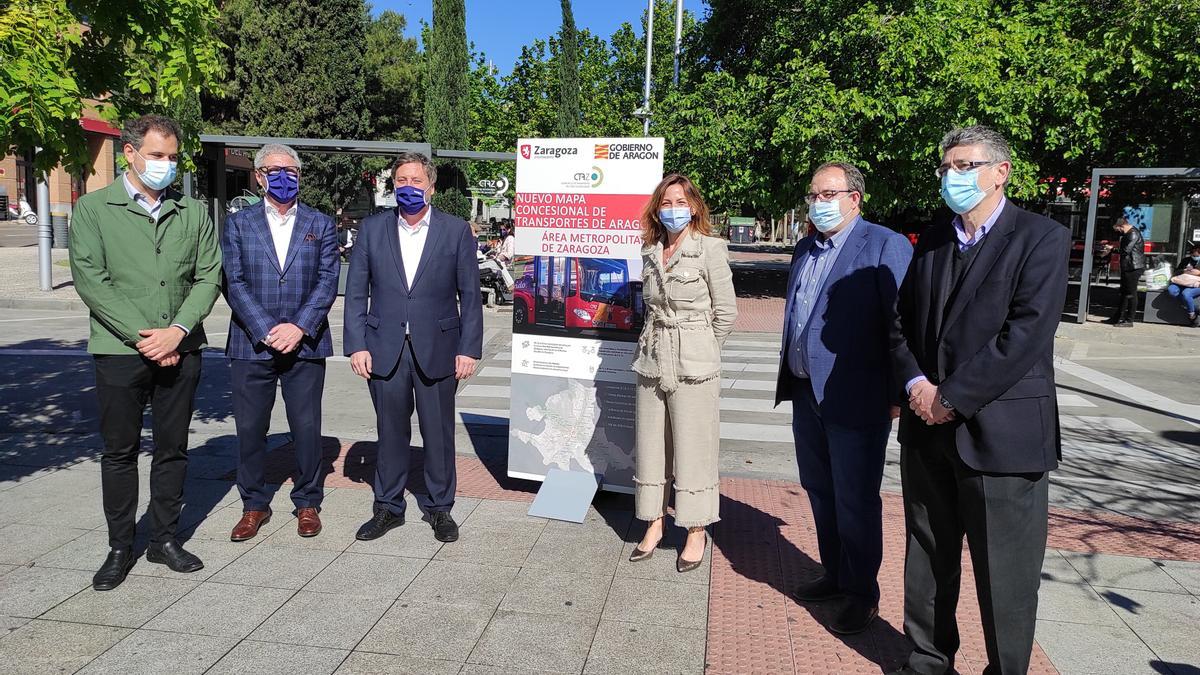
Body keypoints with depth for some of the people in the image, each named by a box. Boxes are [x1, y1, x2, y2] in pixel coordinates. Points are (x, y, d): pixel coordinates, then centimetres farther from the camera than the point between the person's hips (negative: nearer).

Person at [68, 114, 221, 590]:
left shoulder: (193, 212, 8)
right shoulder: (93, 208, 0)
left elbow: (209, 277, 2)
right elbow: (90, 282, -8)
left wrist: (177, 330, -12)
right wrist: (143, 336, -14)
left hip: (180, 349, 2)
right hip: (119, 350, -2)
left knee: (172, 448, 10)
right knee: (119, 451, 7)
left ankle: (164, 539, 24)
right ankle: (120, 548, 20)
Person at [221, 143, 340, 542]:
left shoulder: (321, 225, 8)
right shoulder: (238, 225, 7)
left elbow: (328, 281, -1)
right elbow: (233, 283, -2)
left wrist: (299, 327, -13)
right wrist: (266, 330, -13)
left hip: (305, 343, 0)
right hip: (251, 344, 1)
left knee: (307, 427, 3)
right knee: (250, 428, 7)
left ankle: (307, 503, 20)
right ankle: (254, 505, 23)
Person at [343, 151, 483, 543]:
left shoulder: (456, 231, 1)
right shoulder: (372, 229, 5)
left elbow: (470, 296, 1)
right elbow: (356, 293, 5)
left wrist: (469, 349, -5)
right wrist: (357, 345, -3)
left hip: (437, 350, -1)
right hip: (385, 349, 1)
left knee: (439, 432, 7)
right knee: (391, 432, 11)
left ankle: (439, 507, 24)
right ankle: (388, 508, 26)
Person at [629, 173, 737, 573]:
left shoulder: (710, 248, -7)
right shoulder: (650, 251, 9)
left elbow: (726, 313, -5)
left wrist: (697, 351, 0)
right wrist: (658, 343, 10)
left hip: (693, 365, -5)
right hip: (651, 361, 6)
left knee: (693, 448, 2)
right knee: (650, 446, 11)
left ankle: (696, 533, 16)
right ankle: (654, 525, 25)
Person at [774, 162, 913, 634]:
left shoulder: (885, 246, -11)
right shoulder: (805, 249, 13)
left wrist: (898, 393, -16)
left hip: (855, 400, -8)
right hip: (806, 394, 8)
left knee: (855, 500, 4)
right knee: (819, 491, 18)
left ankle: (862, 594, 22)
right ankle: (834, 576, 36)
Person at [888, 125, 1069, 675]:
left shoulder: (1042, 238, -5)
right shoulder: (932, 240, 13)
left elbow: (1027, 334, -16)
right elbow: (901, 322, 12)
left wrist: (952, 398, -16)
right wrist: (916, 384, -6)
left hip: (1001, 433, -5)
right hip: (927, 429, 6)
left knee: (1005, 574, 5)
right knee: (928, 560, 15)